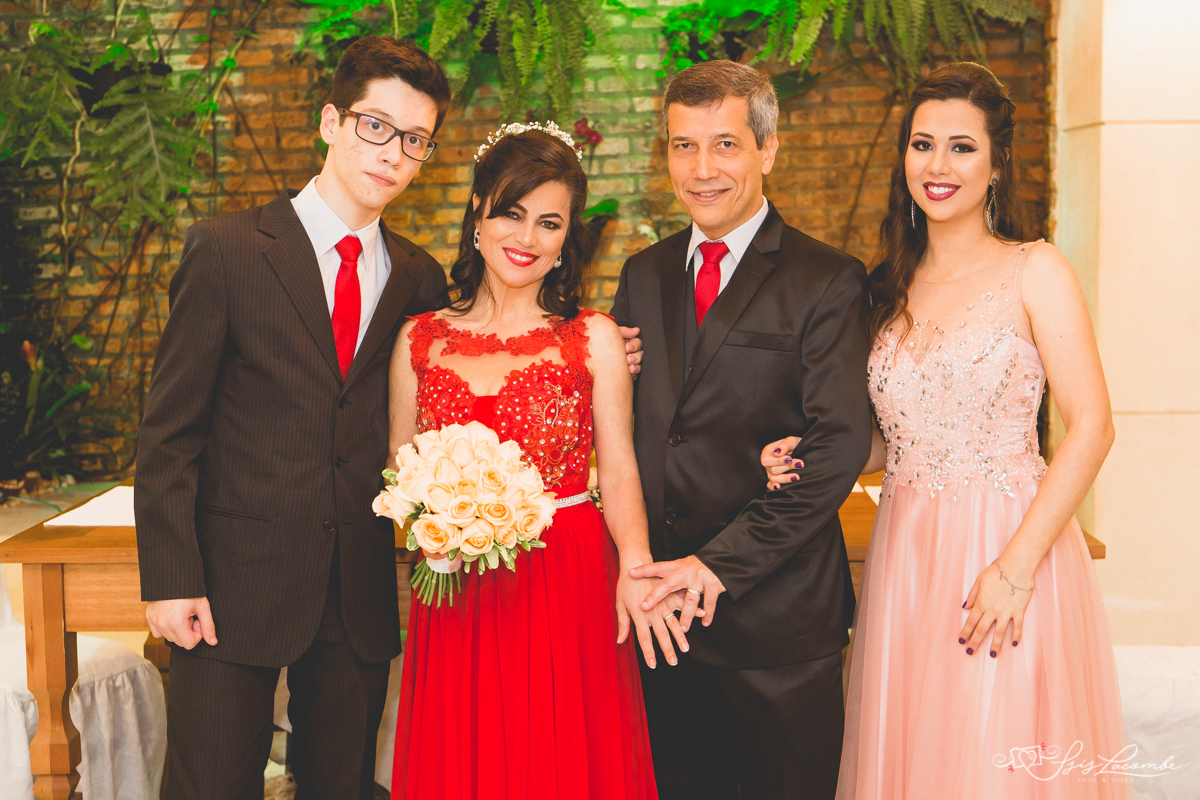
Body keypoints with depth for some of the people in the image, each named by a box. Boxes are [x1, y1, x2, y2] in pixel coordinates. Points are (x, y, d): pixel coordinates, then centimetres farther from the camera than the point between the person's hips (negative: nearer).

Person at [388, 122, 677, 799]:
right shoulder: (420, 339, 6)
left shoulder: (593, 338, 1)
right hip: (455, 601, 2)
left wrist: (634, 566, -20)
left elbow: (619, 470, -4)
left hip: (567, 593, -1)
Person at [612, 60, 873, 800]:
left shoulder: (828, 282, -7)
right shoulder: (644, 275, 10)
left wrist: (721, 563, -17)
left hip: (778, 614, -4)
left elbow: (841, 447, -15)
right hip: (658, 604, 5)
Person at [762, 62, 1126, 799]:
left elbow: (1092, 426, -11)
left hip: (1008, 547, -4)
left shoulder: (1034, 271, -4)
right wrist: (811, 457, -4)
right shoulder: (891, 288, 11)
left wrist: (1016, 564, -18)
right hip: (905, 556, 5)